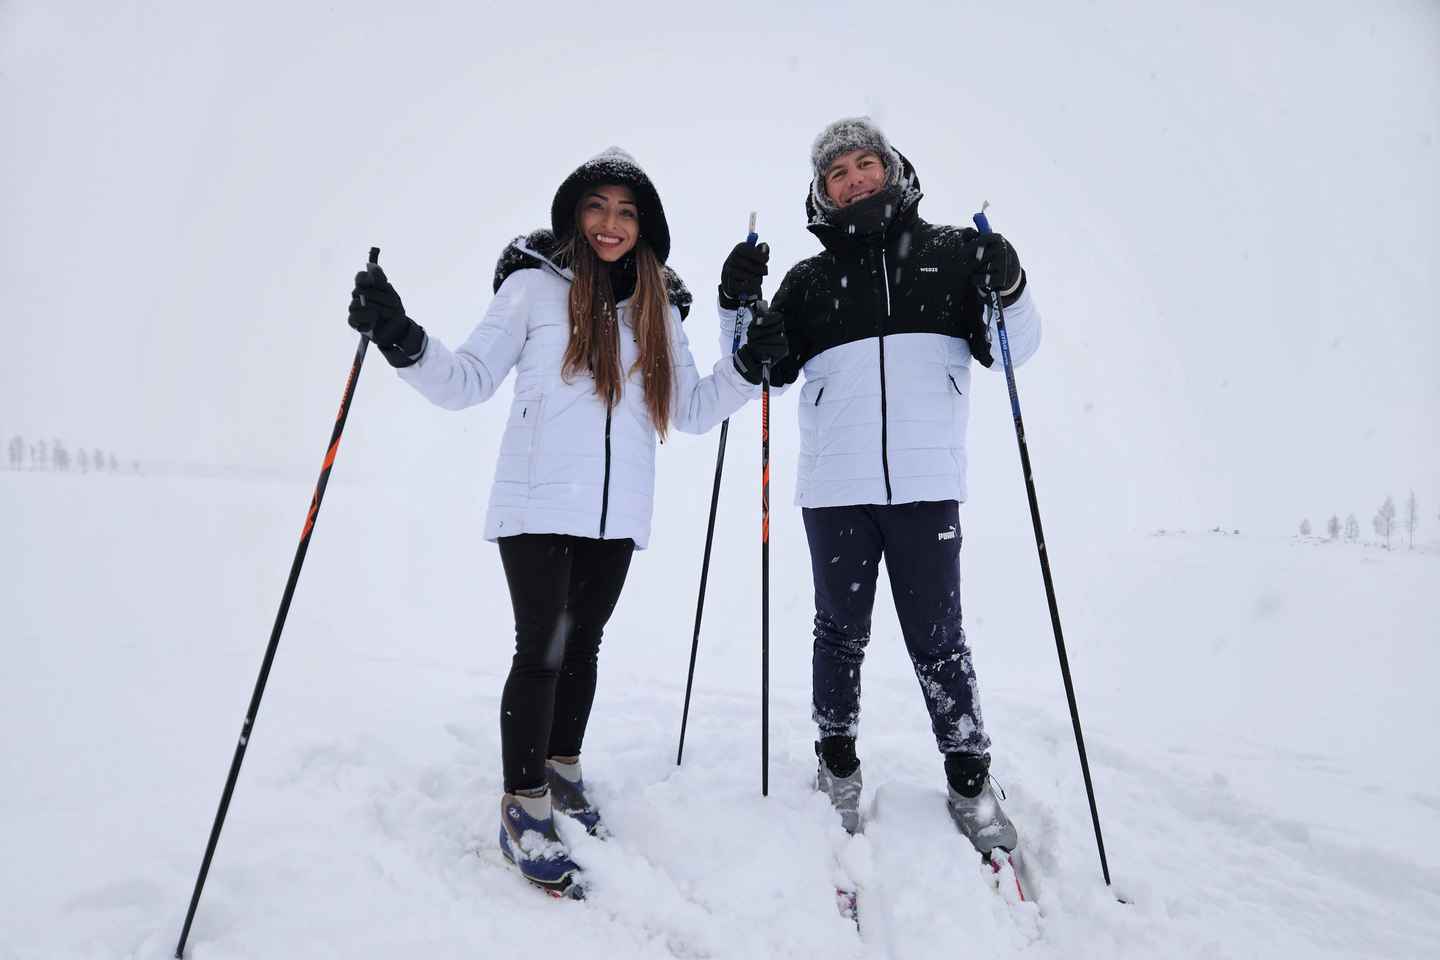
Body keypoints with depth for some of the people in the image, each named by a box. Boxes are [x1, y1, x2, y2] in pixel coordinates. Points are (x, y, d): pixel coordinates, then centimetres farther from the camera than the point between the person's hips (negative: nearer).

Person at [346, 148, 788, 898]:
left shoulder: (660, 309, 11)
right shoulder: (534, 285, 0)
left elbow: (692, 410, 12)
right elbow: (467, 382, -2)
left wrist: (748, 367, -2)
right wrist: (405, 344, -19)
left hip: (618, 515, 4)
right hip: (537, 506, -4)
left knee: (582, 645, 14)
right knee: (541, 648, -7)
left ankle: (561, 770, 34)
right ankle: (523, 809, 10)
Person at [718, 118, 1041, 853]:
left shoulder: (949, 254, 9)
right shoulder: (809, 280, 11)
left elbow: (1008, 350, 6)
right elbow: (767, 368, 8)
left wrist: (1008, 290, -12)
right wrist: (738, 307, -6)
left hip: (927, 483, -1)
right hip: (834, 488, 1)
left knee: (937, 637, 6)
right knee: (841, 631, 13)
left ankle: (969, 779, 21)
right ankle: (837, 763, 30)